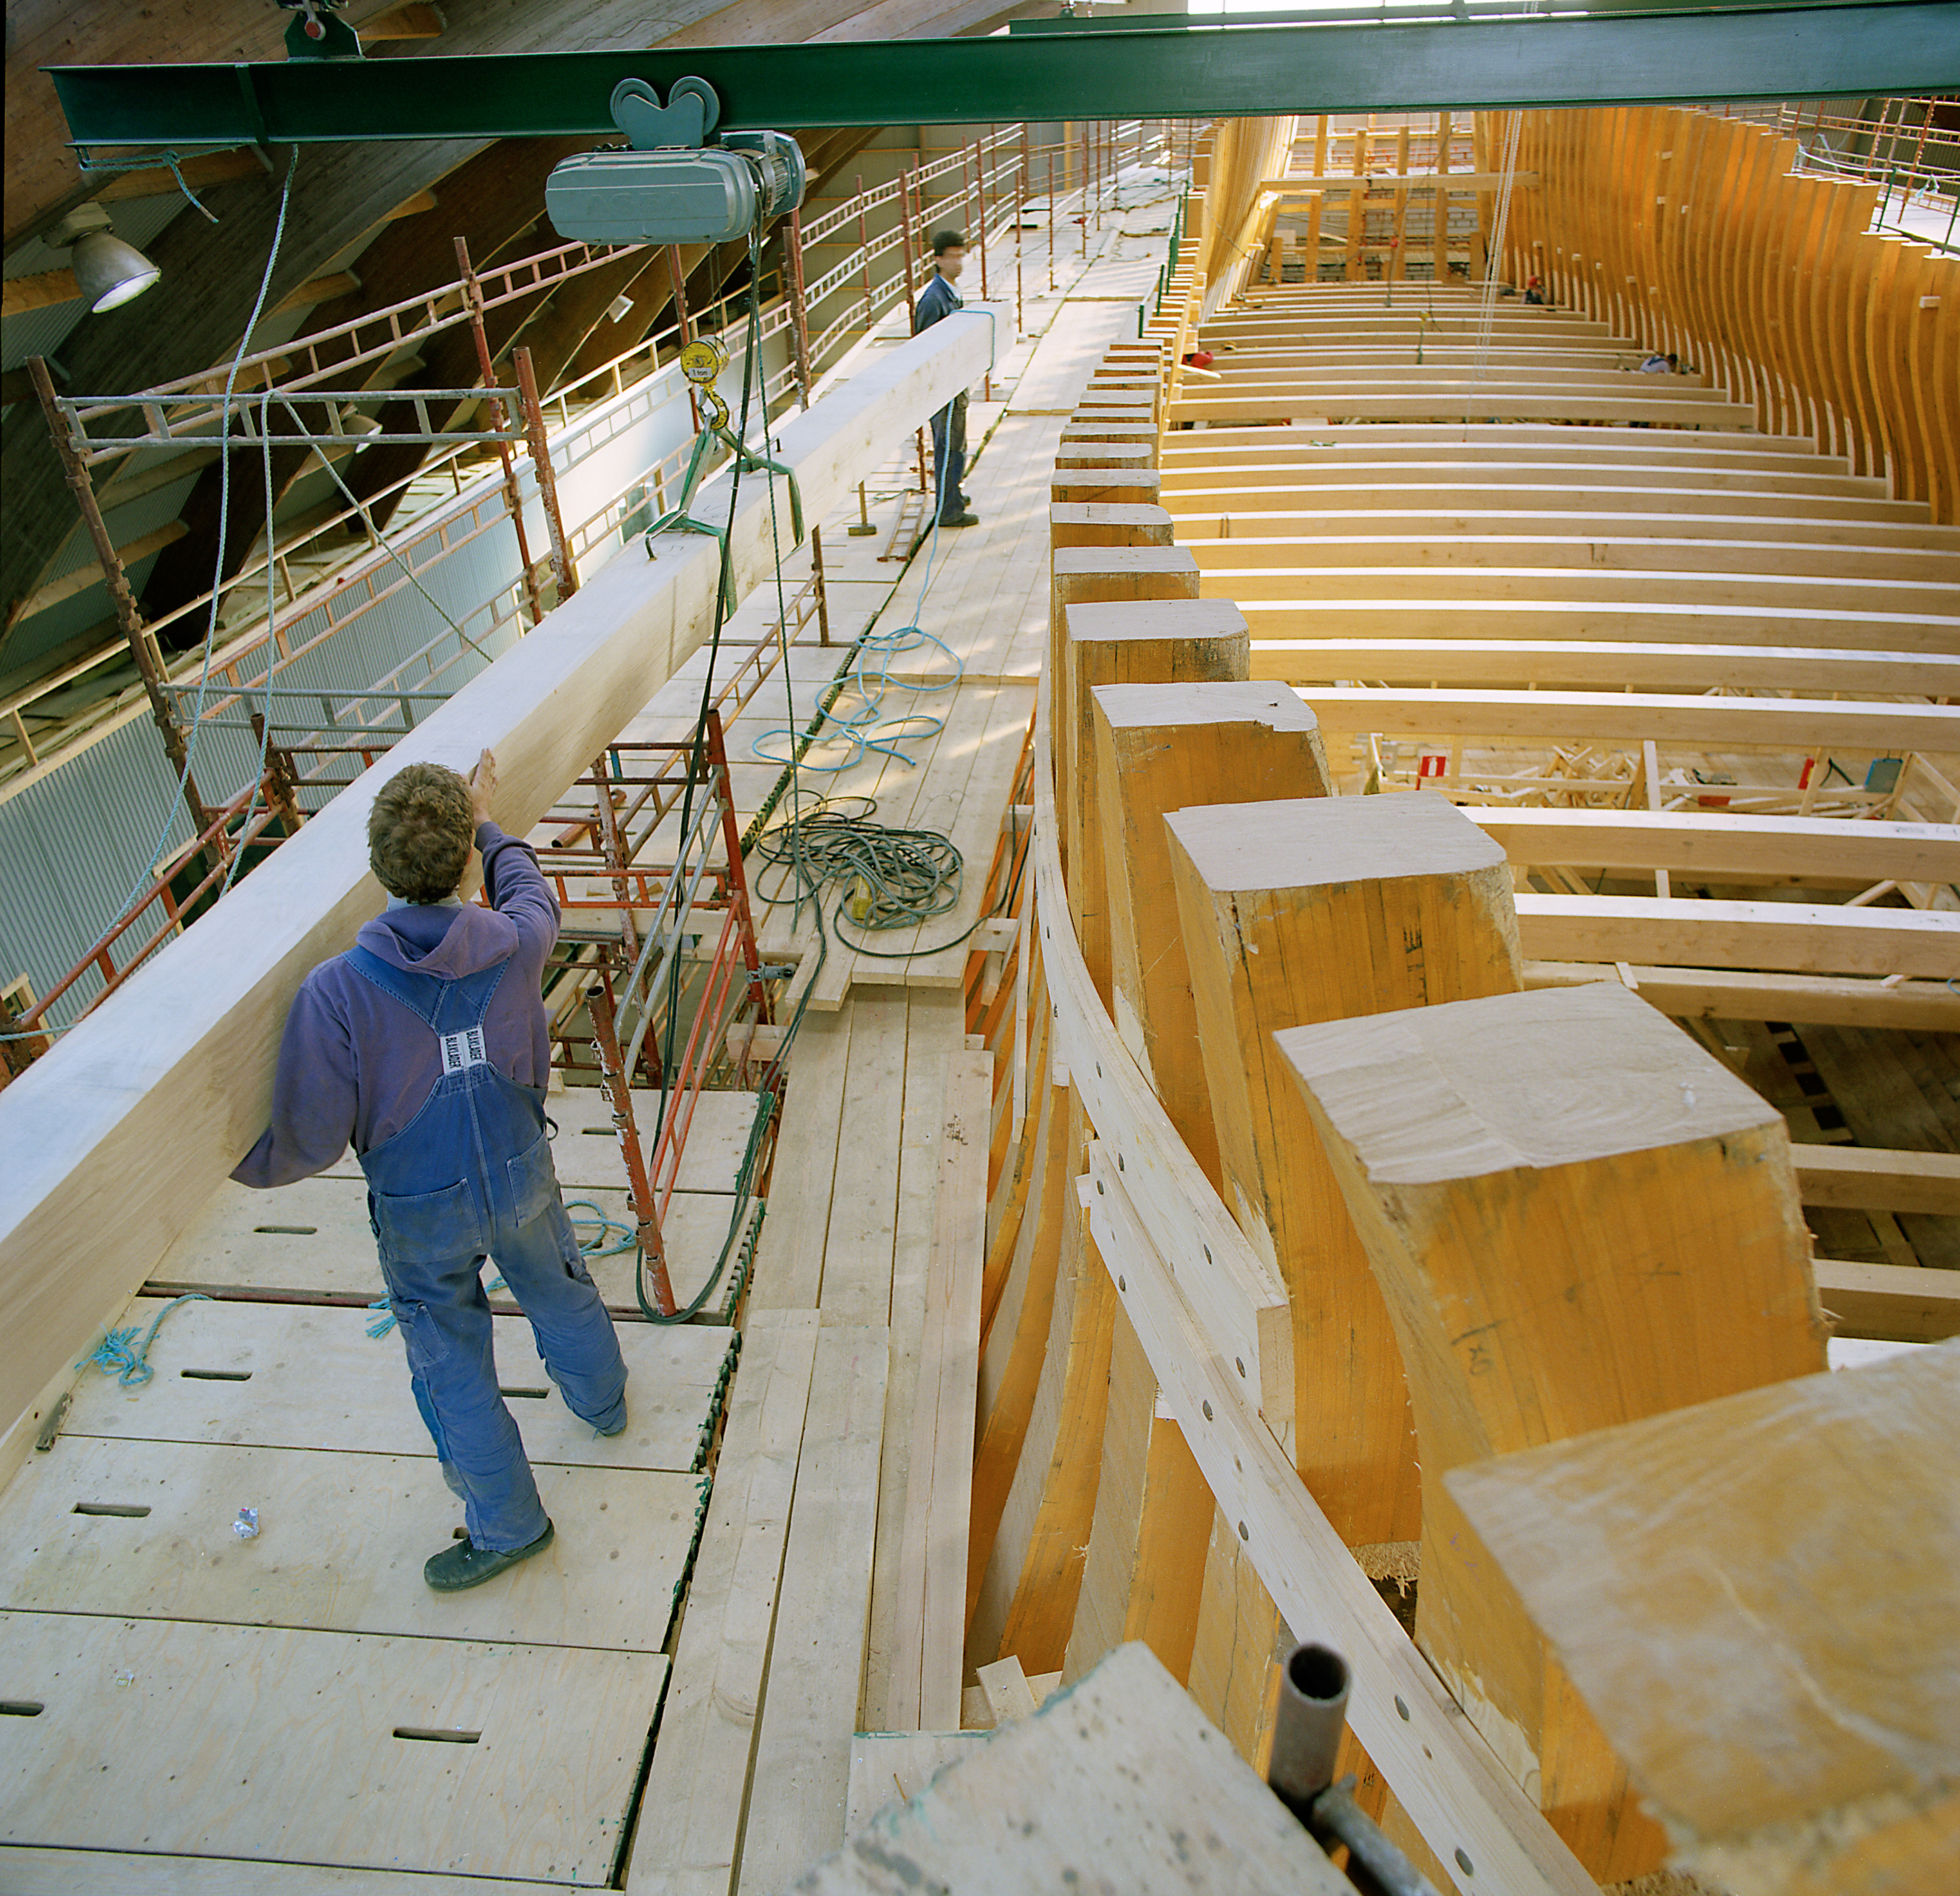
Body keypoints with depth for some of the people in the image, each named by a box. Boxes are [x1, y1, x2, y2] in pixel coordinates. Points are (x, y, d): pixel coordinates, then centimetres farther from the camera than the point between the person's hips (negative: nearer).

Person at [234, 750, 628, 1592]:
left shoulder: (335, 990, -29)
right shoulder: (513, 944, -22)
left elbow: (308, 1140, -22)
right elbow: (533, 897, 5)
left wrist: (227, 1163, -2)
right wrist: (488, 827, 19)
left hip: (421, 1214, -2)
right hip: (520, 1178, 3)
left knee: (452, 1368, 18)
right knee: (561, 1291, 30)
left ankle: (508, 1526, 36)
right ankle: (603, 1402, 58)